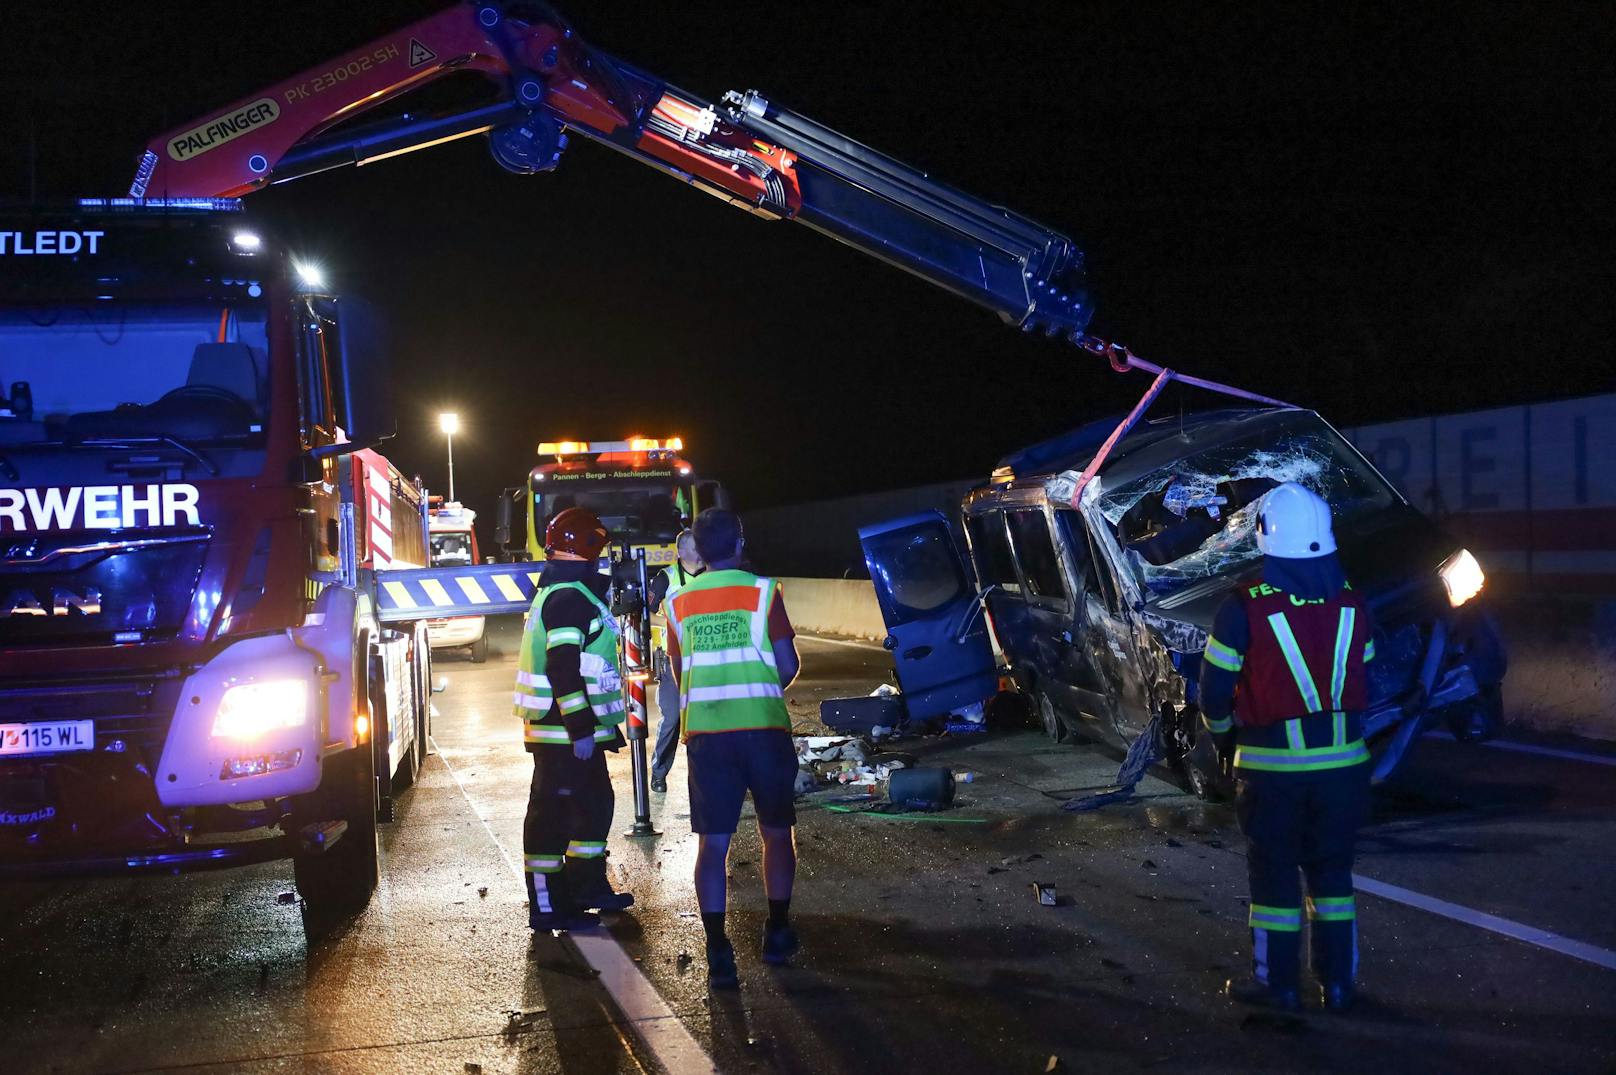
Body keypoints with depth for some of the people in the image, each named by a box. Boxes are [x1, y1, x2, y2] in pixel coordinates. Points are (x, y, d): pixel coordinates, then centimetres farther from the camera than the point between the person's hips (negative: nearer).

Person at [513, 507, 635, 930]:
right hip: (564, 733, -10)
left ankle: (587, 885, 28)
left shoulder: (558, 594, 17)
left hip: (573, 731, 10)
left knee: (594, 804, 18)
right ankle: (547, 907, 0)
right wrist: (581, 728, -24)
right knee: (552, 815, -5)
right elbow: (563, 669, -25)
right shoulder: (569, 598, -17)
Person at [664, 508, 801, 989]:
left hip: (704, 733, 2)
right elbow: (788, 665, -3)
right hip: (763, 728, -2)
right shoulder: (762, 591, -2)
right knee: (776, 832, 17)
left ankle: (718, 953, -5)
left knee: (713, 843, 3)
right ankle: (777, 932, 25)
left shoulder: (679, 602, 7)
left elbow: (680, 675, 14)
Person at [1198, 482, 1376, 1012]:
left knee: (1274, 874, 9)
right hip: (1343, 762, 4)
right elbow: (1361, 684, 9)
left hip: (1271, 765, -4)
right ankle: (1337, 983, 21)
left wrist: (1225, 736, 11)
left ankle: (1277, 983, 17)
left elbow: (1214, 693, -8)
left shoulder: (1244, 609, -14)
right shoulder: (1351, 603, 0)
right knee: (1332, 870, 15)